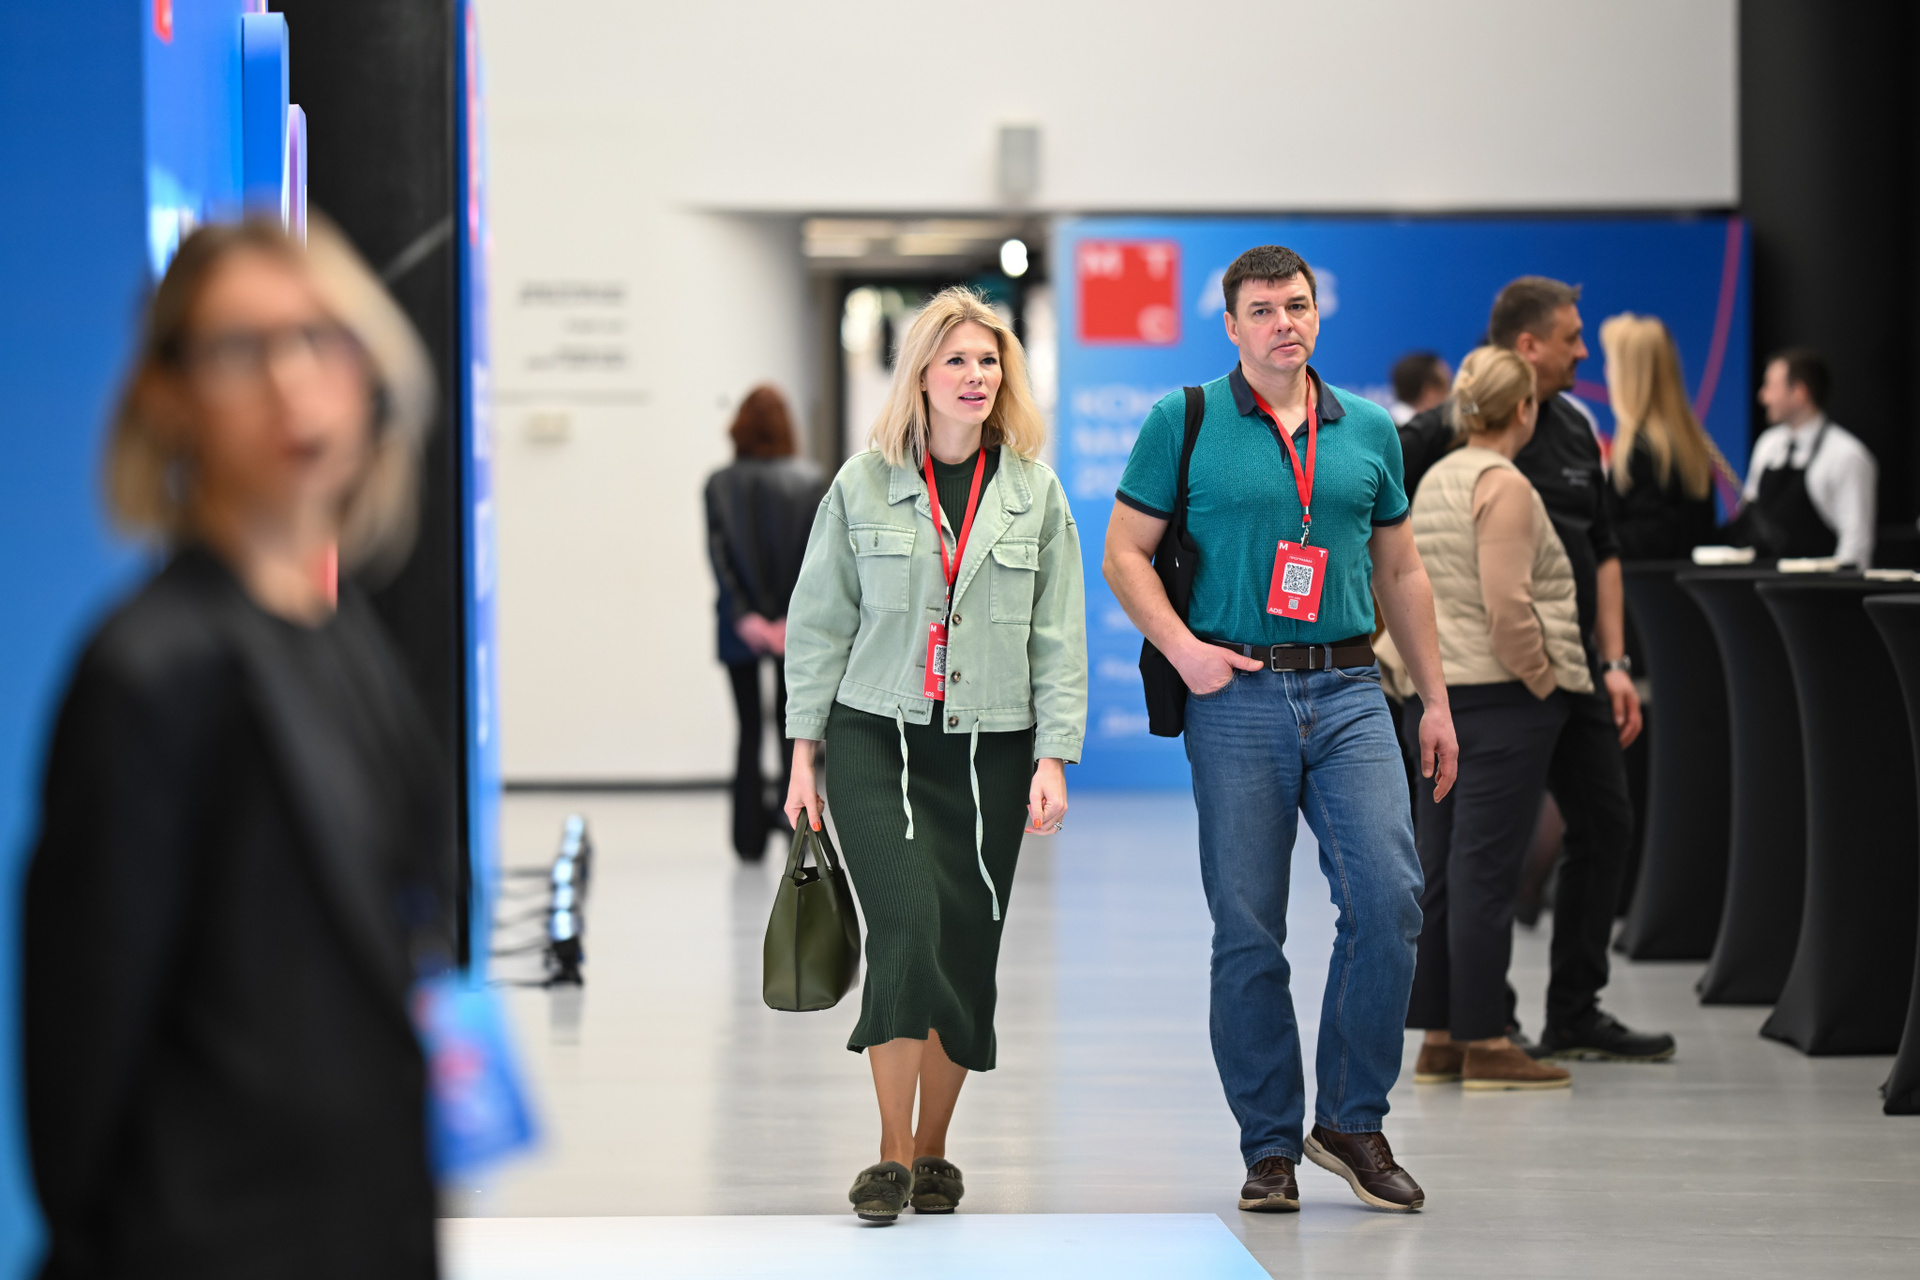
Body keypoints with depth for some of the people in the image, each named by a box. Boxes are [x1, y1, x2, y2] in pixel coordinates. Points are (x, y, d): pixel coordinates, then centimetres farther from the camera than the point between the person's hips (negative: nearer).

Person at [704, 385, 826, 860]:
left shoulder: (720, 484, 0)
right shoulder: (811, 481, -1)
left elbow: (718, 553, -9)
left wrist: (743, 617, -13)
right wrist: (794, 619, -13)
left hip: (741, 628, 1)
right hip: (799, 627, -1)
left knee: (749, 729, 8)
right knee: (793, 727, 9)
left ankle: (750, 837, 7)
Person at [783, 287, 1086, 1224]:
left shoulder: (1035, 492, 6)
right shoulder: (863, 485, 2)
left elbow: (1058, 636, 6)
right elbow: (819, 620, 6)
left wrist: (1054, 758, -2)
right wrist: (803, 749, 3)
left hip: (989, 749, 2)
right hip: (875, 737, -2)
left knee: (964, 948, 4)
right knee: (905, 925, -17)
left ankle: (933, 1151, 18)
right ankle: (893, 1156, -11)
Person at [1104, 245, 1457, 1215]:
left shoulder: (1369, 431, 12)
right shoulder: (1184, 424, 3)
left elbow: (1401, 571, 19)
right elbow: (1125, 556, 3)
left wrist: (1435, 699, 16)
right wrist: (1183, 648, -12)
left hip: (1349, 694, 2)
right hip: (1238, 697, -2)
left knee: (1387, 896, -12)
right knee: (1248, 926, 0)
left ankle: (1352, 1118, 4)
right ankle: (1270, 1147, 11)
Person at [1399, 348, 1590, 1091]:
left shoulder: (1435, 480, 15)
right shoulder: (1503, 486, -13)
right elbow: (1507, 607, -20)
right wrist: (1543, 684, -10)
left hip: (1438, 690, 9)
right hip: (1501, 696, -9)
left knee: (1440, 867, 9)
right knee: (1486, 869, -7)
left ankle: (1437, 1038, 13)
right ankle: (1484, 1044, -4)